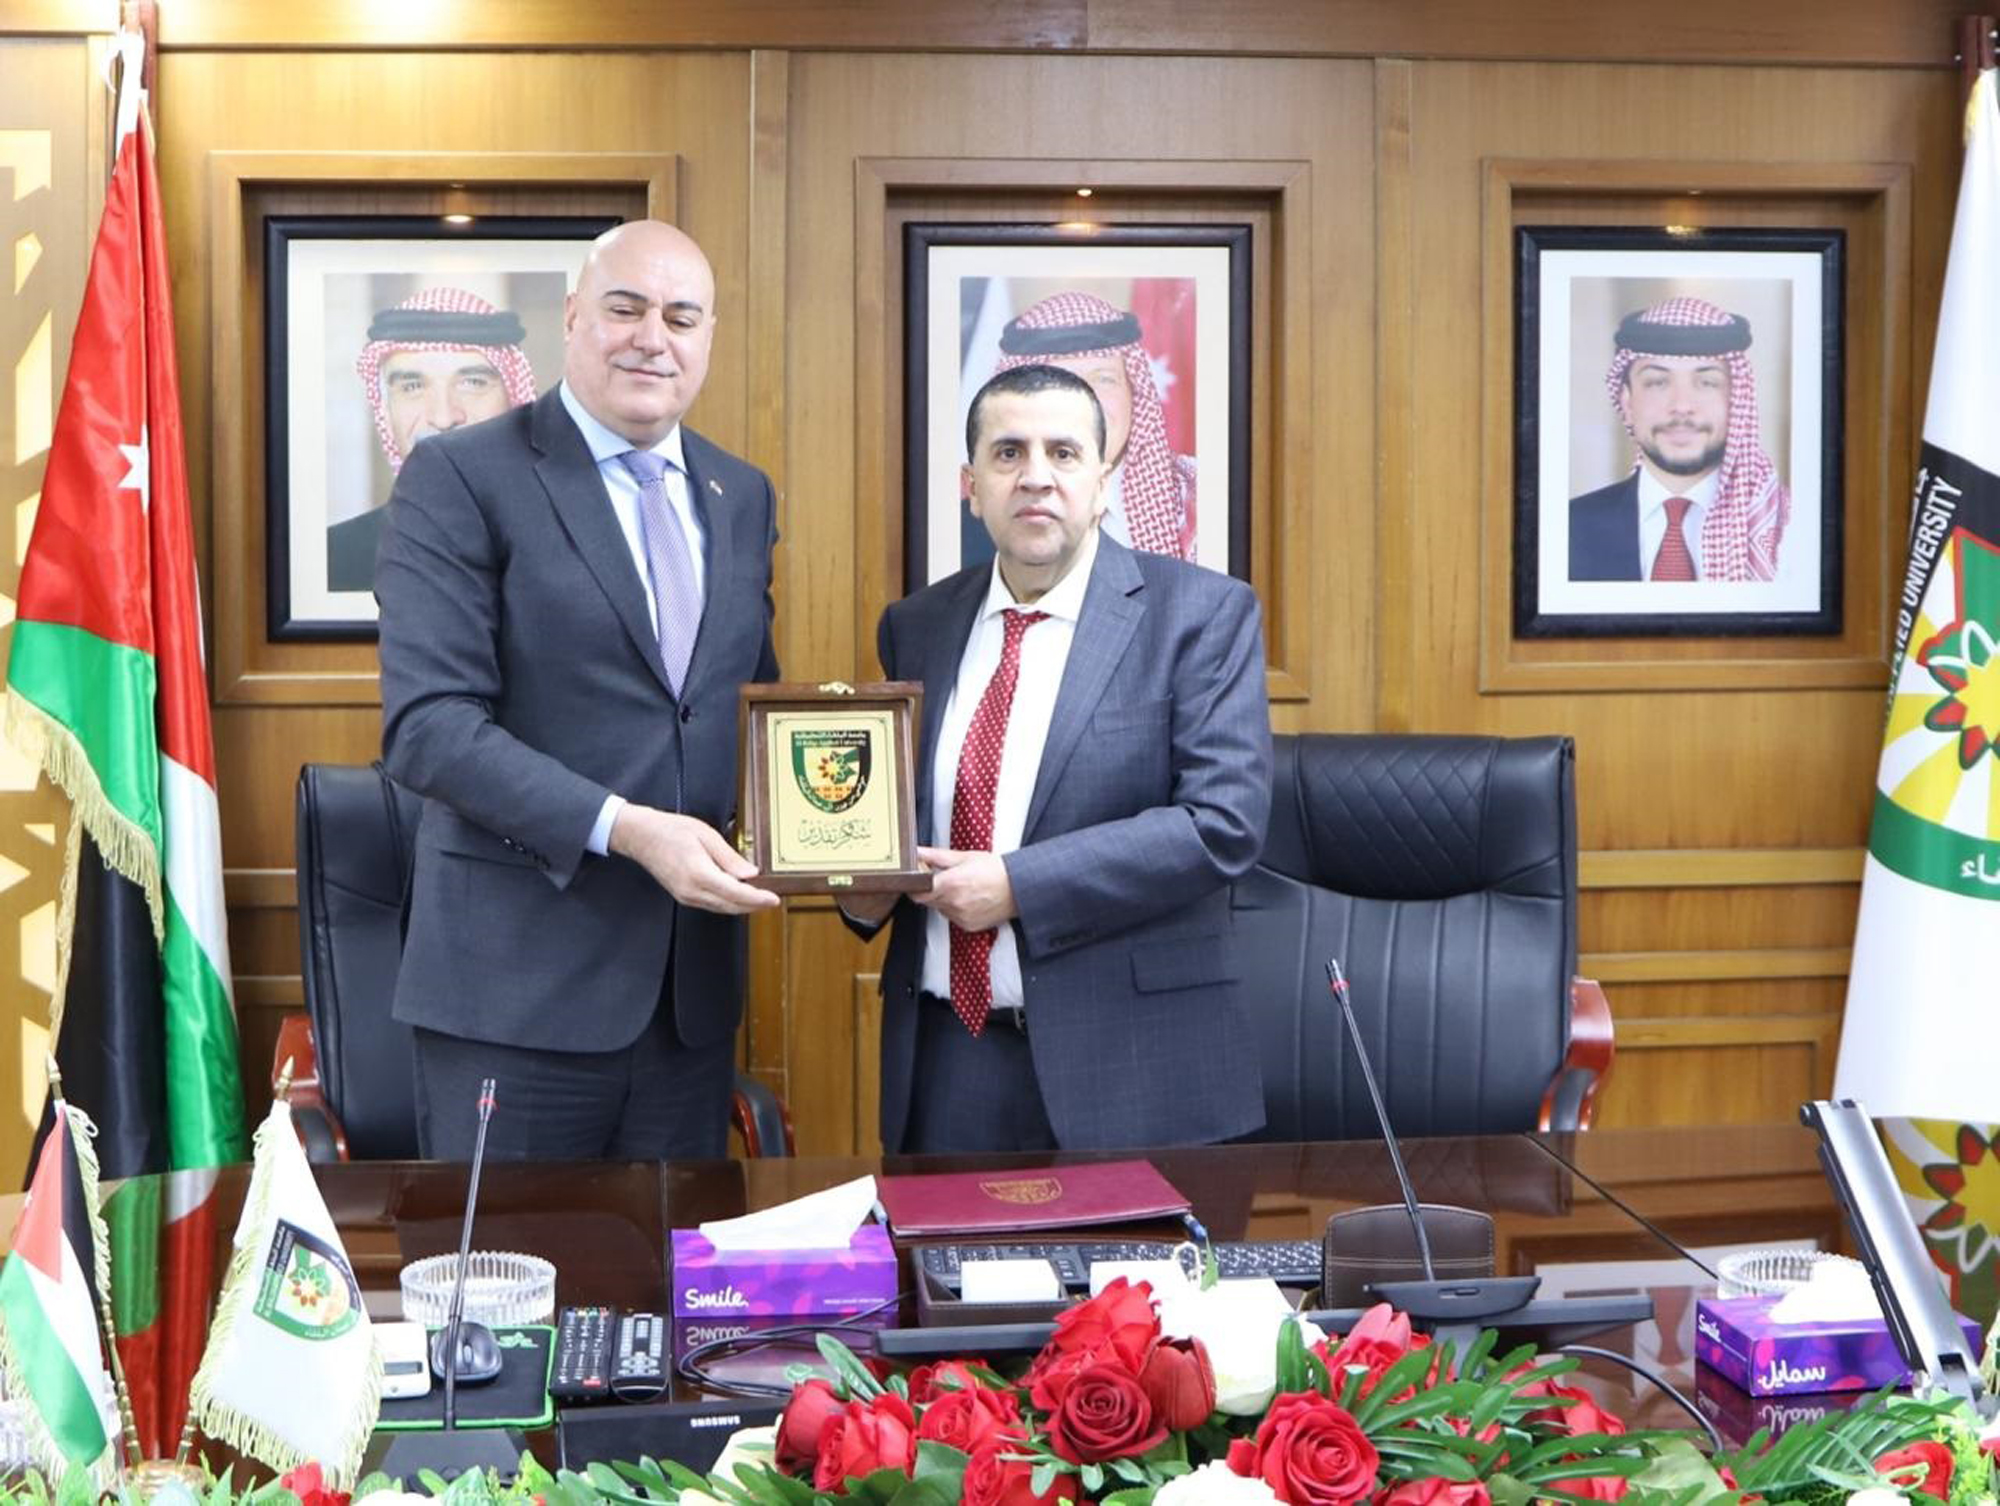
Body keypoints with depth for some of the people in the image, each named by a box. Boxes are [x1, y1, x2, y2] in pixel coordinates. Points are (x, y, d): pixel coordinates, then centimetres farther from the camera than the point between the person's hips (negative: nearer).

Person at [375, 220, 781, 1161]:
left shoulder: (743, 497, 13)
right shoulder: (459, 477, -5)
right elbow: (427, 722, -13)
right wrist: (621, 828, -22)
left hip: (694, 983, 6)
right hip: (521, 982, -5)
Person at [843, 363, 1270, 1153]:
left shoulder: (1202, 613, -4)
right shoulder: (916, 628, 10)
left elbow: (1225, 820, -14)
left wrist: (1019, 885, -18)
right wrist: (866, 881, -2)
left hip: (1130, 1061, -3)